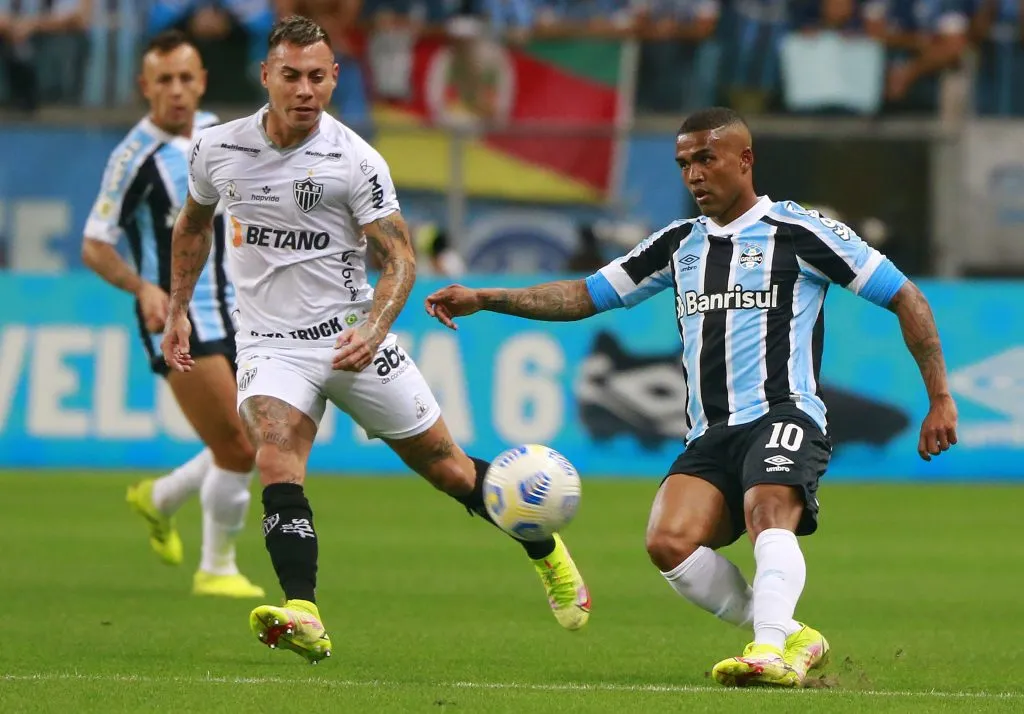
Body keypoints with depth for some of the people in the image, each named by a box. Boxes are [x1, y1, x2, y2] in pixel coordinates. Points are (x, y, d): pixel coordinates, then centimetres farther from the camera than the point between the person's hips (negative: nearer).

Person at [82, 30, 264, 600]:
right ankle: (217, 569, 8)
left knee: (258, 444, 9)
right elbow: (95, 247, -12)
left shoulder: (212, 131, 7)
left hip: (231, 311, 7)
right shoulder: (135, 157, -14)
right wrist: (142, 287, -28)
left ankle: (160, 499, 32)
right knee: (237, 451, -11)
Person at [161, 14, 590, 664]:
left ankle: (549, 555, 32)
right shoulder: (217, 149, -1)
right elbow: (194, 224, 20)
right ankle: (304, 621, -39)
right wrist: (178, 310, 17)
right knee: (276, 458, -27)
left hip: (352, 337, -1)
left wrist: (372, 331, -26)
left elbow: (399, 260, -10)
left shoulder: (356, 161, -11)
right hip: (271, 342, 1)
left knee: (447, 468, 6)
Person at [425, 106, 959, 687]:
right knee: (669, 542, -22)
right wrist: (483, 300, 15)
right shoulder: (679, 244, 22)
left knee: (767, 516, -35)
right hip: (710, 438, 5)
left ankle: (769, 649, -53)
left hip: (784, 416, -5)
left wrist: (941, 398, 1)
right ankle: (792, 639, -14)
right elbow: (585, 296, 25)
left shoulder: (799, 231, 5)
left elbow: (907, 298, 6)